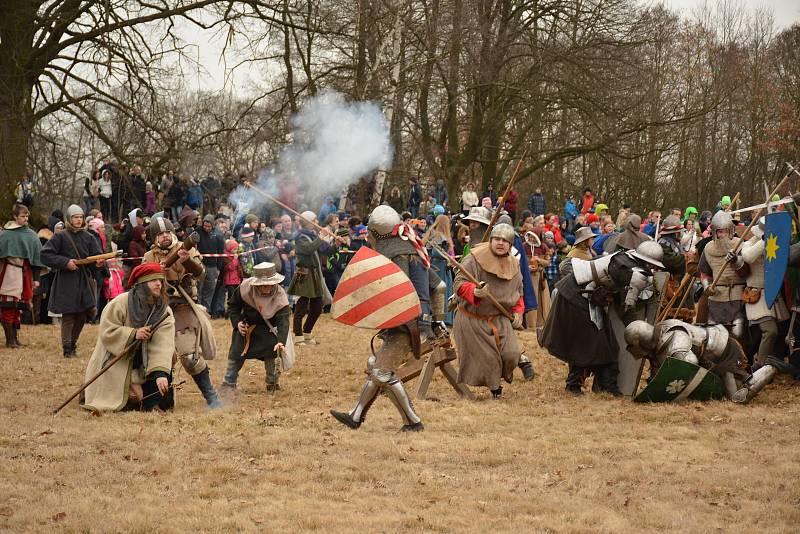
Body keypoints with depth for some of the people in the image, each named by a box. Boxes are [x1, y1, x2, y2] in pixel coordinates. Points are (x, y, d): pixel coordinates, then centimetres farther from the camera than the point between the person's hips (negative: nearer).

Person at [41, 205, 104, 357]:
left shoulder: (88, 237, 9)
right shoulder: (60, 237, -2)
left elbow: (98, 256, 5)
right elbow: (45, 255, -6)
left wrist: (99, 263, -19)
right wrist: (65, 263, -14)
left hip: (85, 281, 4)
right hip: (66, 282, -4)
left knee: (82, 316, 6)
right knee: (68, 316, -6)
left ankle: (72, 344, 23)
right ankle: (67, 349, -3)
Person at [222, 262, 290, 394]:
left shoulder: (280, 296, -31)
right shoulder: (244, 288, -26)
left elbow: (283, 321, -39)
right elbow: (232, 305, -6)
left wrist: (281, 341, -53)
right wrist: (237, 322, -20)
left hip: (268, 327, -2)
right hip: (246, 324, 2)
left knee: (272, 352, -17)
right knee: (236, 352, 2)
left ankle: (272, 383, 3)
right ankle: (229, 383, 18)